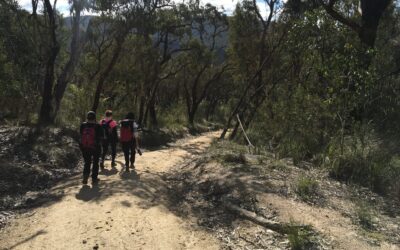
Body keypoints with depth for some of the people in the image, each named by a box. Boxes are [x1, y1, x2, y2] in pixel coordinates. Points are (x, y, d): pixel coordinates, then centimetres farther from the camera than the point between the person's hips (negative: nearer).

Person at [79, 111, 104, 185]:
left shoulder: (83, 125, -6)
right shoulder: (98, 126, -14)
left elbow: (81, 135, 4)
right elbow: (101, 136, -9)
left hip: (84, 147, 2)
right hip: (95, 147, -2)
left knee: (87, 162, 18)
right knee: (95, 163, 14)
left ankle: (86, 175, -4)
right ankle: (94, 178, 16)